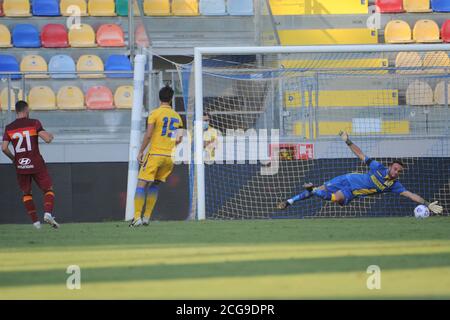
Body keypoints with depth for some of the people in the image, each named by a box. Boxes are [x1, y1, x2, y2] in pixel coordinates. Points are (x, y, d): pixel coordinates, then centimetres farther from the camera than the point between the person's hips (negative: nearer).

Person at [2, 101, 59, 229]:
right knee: (48, 189, 9)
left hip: (20, 166, 2)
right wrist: (50, 136, 10)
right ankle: (48, 213, -15)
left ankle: (35, 222, 11)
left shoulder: (9, 128, 3)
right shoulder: (34, 123, -5)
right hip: (37, 165, -2)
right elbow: (47, 139, -13)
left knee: (26, 194, 18)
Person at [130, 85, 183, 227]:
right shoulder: (176, 116, 10)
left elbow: (148, 135, -12)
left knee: (141, 184, -4)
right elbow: (179, 138, 14)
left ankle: (137, 217, -15)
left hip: (155, 154, -5)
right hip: (168, 156, 5)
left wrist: (141, 152, -6)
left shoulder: (155, 113, -7)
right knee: (155, 185, 16)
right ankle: (147, 217, 12)